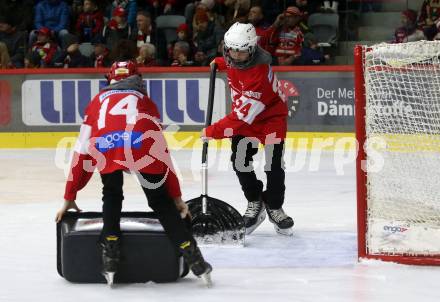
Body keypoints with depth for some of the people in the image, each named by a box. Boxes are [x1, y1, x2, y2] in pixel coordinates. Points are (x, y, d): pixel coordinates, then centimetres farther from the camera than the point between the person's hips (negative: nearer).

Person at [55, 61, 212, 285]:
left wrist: (69, 198, 42)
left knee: (111, 197, 26)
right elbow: (162, 151, 36)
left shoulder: (99, 101, 39)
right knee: (161, 201, 16)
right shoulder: (145, 100, 38)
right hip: (142, 145, 0)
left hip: (105, 147, 0)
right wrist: (176, 196, 39)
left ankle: (110, 258, 15)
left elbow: (82, 152, 38)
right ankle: (195, 260, 10)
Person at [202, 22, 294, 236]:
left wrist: (213, 131, -37)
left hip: (270, 116, -6)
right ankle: (254, 203, 8)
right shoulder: (233, 59, -14)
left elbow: (244, 115, -38)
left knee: (273, 164, -12)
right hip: (243, 112, 6)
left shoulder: (258, 74, -37)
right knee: (240, 160, -9)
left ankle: (274, 207, 9)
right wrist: (220, 63, 5)